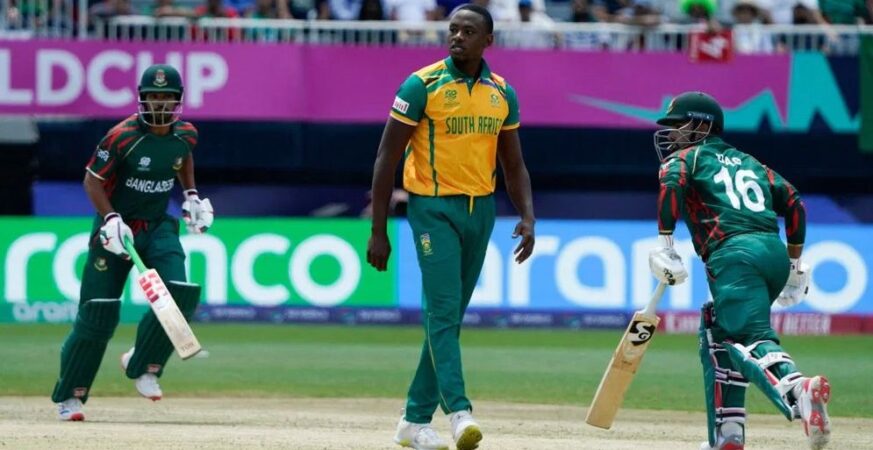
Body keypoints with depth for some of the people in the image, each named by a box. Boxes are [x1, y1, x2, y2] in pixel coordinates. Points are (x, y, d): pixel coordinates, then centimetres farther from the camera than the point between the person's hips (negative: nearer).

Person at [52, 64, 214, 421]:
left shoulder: (185, 135, -2)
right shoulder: (123, 136, -18)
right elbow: (92, 180, -12)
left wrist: (191, 196, 11)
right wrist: (110, 218, -25)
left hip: (159, 227, 4)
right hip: (117, 227, -4)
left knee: (181, 294, -20)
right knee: (98, 313, -5)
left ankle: (142, 365, 2)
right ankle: (69, 396, 10)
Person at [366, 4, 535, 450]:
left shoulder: (502, 93, 7)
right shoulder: (422, 86, -8)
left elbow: (514, 166, 15)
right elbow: (386, 158, -6)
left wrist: (528, 217, -2)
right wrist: (378, 232, -10)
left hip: (481, 211, 5)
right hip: (433, 208, -5)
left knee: (449, 316, 9)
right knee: (443, 312, -15)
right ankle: (458, 413, -24)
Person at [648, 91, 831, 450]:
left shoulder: (686, 157, 16)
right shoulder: (748, 162, 32)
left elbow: (671, 183, -7)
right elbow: (793, 201, 22)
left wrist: (664, 244, -9)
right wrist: (796, 265, 23)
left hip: (734, 255, -7)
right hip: (775, 252, 7)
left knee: (753, 337, -21)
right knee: (718, 334, 22)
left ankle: (798, 390, -53)